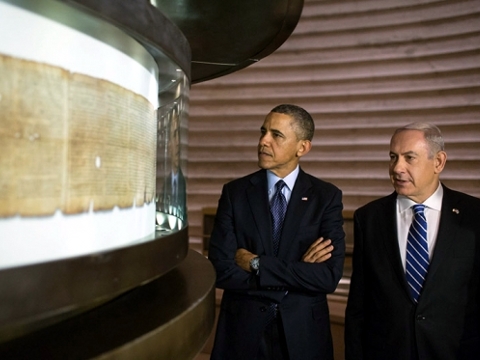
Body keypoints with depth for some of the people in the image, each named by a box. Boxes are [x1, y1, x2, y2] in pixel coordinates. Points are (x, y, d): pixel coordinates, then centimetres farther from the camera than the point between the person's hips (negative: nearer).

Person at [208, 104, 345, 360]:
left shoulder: (327, 197, -7)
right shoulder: (235, 192, -5)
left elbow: (329, 277, -16)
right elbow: (221, 270, -13)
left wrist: (256, 264, -17)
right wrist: (297, 273, -15)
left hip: (303, 331, 0)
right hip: (243, 328, 0)